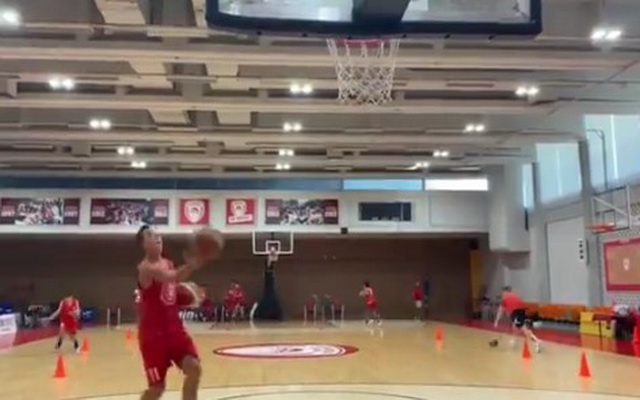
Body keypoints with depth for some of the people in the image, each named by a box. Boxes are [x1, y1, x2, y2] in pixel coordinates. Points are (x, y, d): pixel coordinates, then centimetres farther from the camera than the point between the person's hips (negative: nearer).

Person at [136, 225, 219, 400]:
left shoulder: (168, 264, 9)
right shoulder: (145, 267, -17)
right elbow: (170, 276, -37)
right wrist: (191, 265, -54)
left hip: (174, 327, 7)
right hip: (153, 332, -7)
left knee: (194, 368, -7)